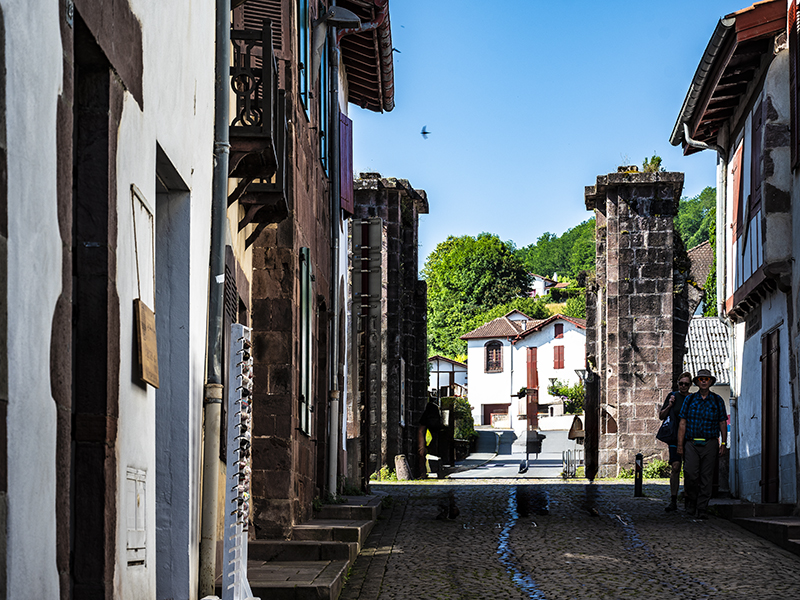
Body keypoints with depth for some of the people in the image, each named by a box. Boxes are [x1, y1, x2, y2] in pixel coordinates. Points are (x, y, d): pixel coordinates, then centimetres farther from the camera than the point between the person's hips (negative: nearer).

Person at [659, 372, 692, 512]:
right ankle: (673, 501, -7)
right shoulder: (672, 396, 7)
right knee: (675, 468, -8)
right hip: (675, 437, -1)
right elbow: (661, 416, 9)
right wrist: (669, 406, -7)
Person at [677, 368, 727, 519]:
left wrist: (723, 443, 2)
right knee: (690, 473, -14)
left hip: (710, 444, 0)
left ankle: (701, 509, 2)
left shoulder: (717, 401, 8)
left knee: (706, 477, -2)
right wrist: (680, 445, 1)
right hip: (691, 443, 0)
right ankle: (691, 500, 10)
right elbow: (683, 423, 7)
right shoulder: (689, 399, 8)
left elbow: (723, 423, 10)